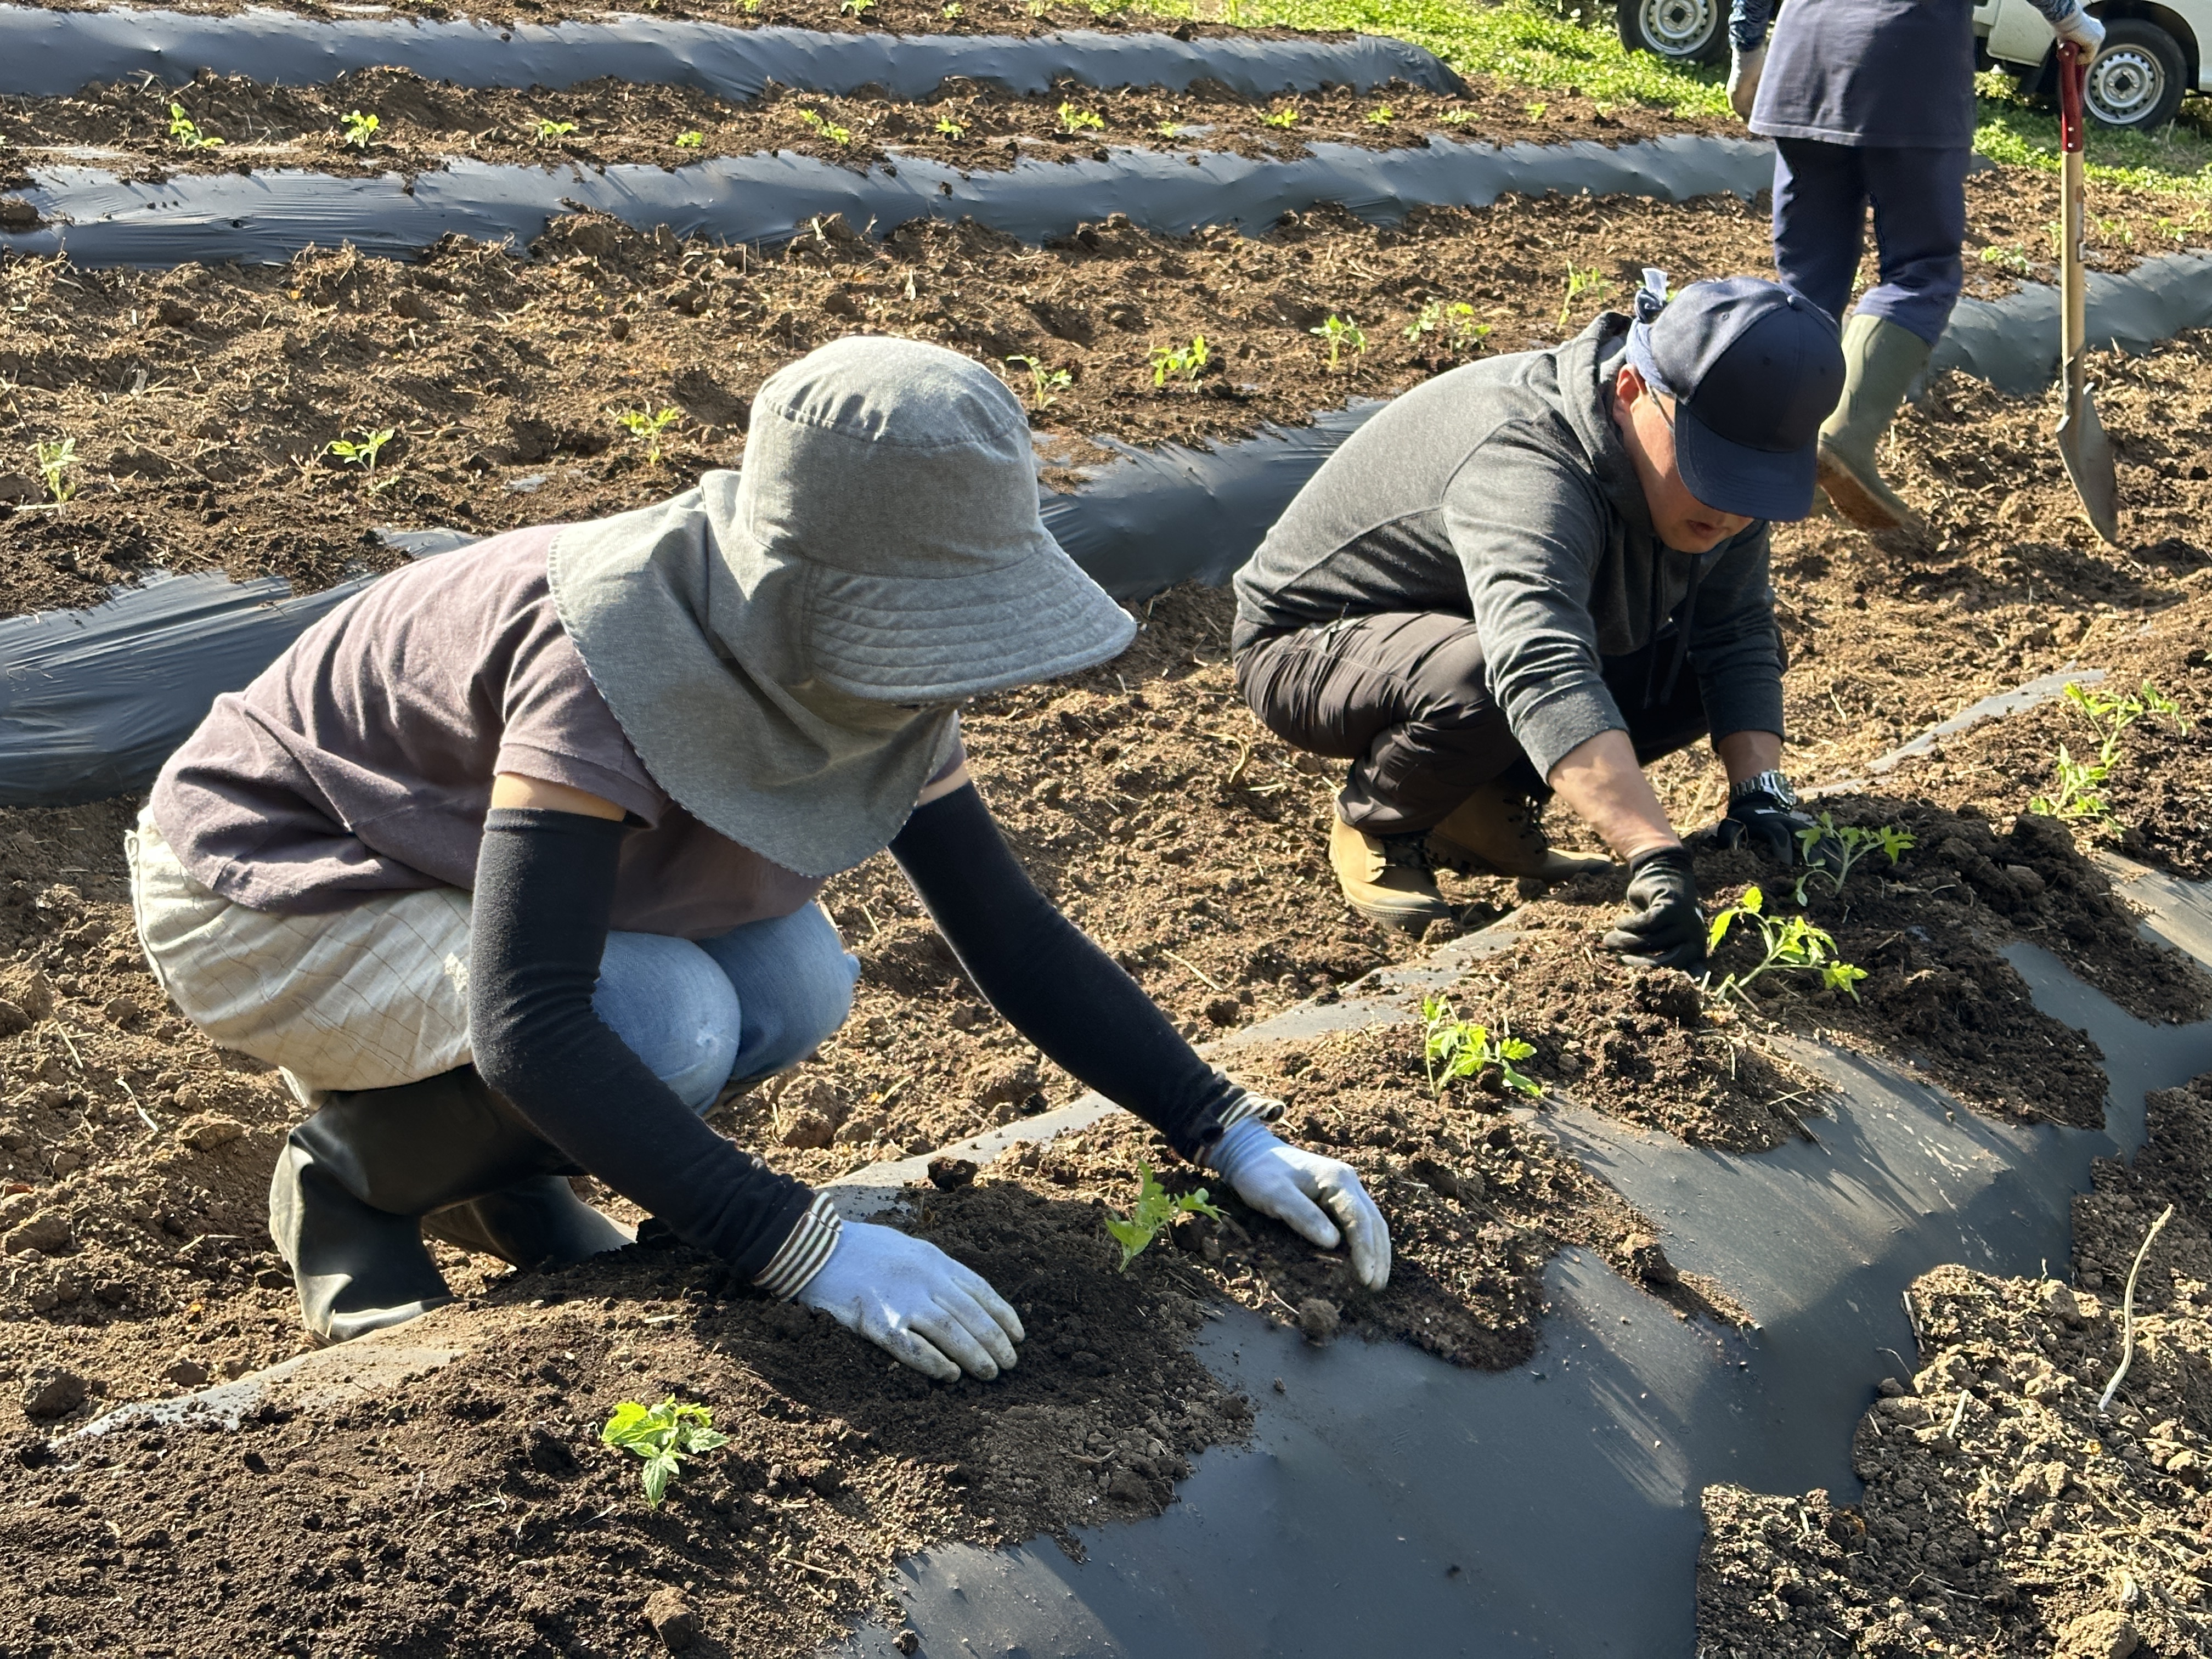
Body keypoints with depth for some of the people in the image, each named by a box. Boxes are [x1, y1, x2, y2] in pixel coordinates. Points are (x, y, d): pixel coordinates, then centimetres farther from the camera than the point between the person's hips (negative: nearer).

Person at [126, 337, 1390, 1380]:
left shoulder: (875, 664, -13)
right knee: (668, 1025, -29)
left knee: (797, 989, -15)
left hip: (451, 856, 7)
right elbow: (528, 1028, -41)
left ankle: (491, 1162, 8)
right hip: (266, 896, -7)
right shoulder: (617, 662, -36)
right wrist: (806, 1246, -44)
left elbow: (1013, 934, -8)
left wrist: (1231, 1131, -15)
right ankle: (354, 1179, -3)